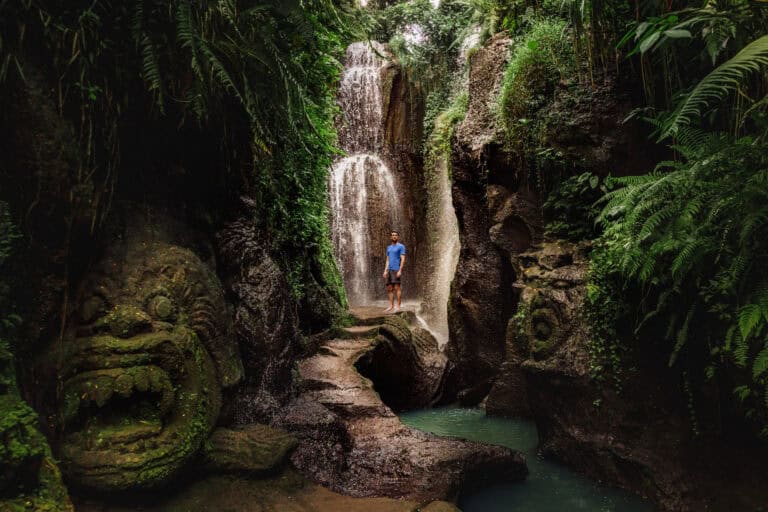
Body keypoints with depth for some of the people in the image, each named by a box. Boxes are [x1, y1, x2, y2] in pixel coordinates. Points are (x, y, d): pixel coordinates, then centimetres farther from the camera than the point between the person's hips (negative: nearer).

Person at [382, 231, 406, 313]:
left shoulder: (401, 246, -1)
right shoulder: (389, 247, 19)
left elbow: (403, 259, -8)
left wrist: (400, 270, -17)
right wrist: (385, 271, 10)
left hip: (396, 270, -7)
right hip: (389, 270, 7)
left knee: (397, 288, -9)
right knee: (389, 288, 5)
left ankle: (398, 306, -7)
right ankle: (391, 306, 11)